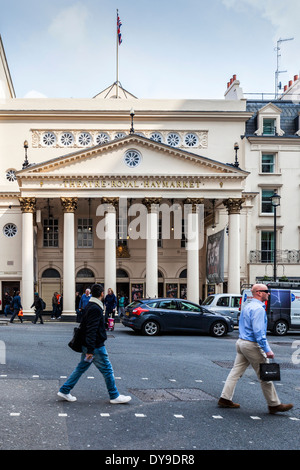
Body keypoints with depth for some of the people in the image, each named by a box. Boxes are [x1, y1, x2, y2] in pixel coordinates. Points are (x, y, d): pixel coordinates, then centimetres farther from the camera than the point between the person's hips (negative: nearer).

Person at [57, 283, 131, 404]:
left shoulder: (89, 306, 11)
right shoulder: (95, 309, -21)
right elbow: (92, 330, -25)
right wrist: (90, 350, -26)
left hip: (87, 345, 10)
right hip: (96, 347, -10)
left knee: (81, 368, 16)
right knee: (107, 370, 2)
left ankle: (64, 391, 17)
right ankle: (114, 396, 13)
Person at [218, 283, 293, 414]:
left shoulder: (247, 306, 14)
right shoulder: (258, 308, -16)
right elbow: (258, 331, -23)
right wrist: (267, 350, -23)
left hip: (241, 342, 9)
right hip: (252, 345, -9)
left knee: (236, 372, 10)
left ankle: (225, 399, 12)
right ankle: (274, 405, 9)